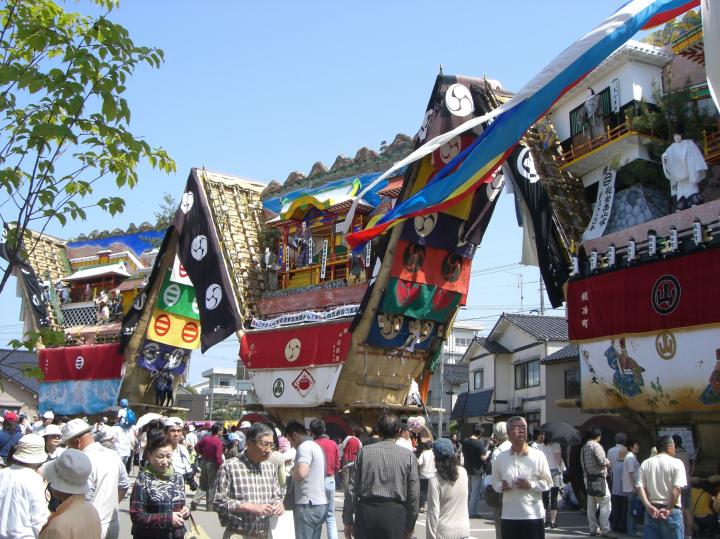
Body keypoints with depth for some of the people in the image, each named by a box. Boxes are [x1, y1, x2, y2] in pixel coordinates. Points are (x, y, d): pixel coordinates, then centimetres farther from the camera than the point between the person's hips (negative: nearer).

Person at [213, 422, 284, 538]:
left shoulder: (270, 468, 6)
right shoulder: (229, 467, -12)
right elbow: (219, 502, -15)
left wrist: (278, 503, -7)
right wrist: (252, 508, -22)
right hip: (238, 535, -5)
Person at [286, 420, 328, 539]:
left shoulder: (304, 447, -12)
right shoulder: (316, 446, 18)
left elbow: (301, 473, -26)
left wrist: (291, 471, -6)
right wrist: (295, 470, 15)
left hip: (308, 505, -9)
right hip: (320, 503, 9)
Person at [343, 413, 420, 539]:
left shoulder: (364, 452, 0)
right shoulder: (409, 456, -1)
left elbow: (351, 489, 1)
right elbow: (414, 493, 0)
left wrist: (348, 520, 9)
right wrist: (410, 524, 11)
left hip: (366, 511, 1)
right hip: (395, 514, -1)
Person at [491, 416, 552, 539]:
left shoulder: (538, 455, -3)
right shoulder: (500, 457, 3)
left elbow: (548, 483, 1)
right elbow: (495, 481, 11)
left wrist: (531, 485, -16)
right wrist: (501, 486, -11)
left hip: (534, 515, -2)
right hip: (509, 516, 2)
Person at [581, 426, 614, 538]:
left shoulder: (584, 447, 13)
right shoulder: (596, 446, -14)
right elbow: (602, 461, -20)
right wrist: (608, 462, 0)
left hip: (588, 478, 9)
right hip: (598, 478, -9)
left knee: (591, 506, 12)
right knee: (605, 505, -5)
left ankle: (593, 529, 16)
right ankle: (605, 530, -6)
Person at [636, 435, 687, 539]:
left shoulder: (645, 464, 8)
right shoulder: (676, 463, -4)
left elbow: (640, 488, -3)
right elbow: (677, 489, -15)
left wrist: (648, 506, -9)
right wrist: (669, 509, -15)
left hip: (651, 511, 4)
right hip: (672, 512, -4)